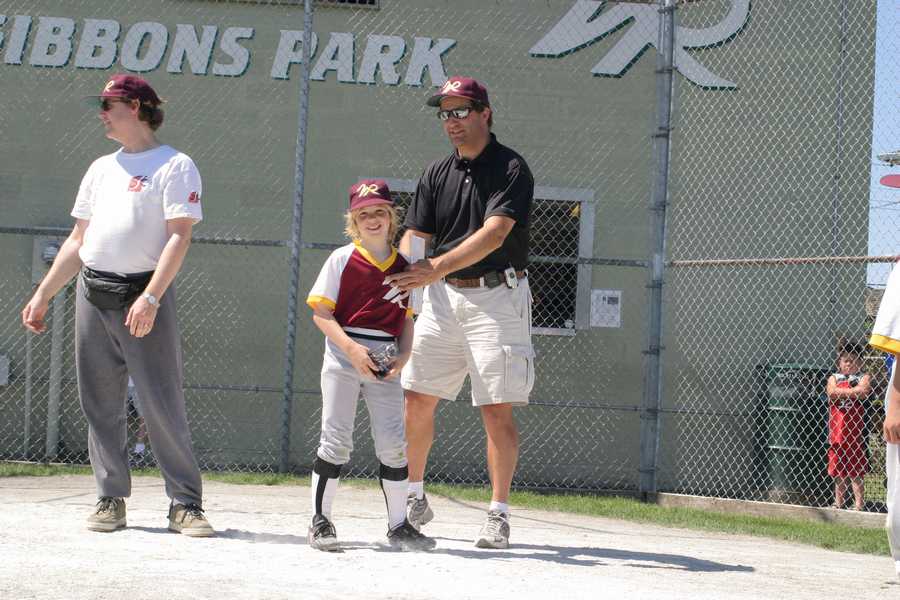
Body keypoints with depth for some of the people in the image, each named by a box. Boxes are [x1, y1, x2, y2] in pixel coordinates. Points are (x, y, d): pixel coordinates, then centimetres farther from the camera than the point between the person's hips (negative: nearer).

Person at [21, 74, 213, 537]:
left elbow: (179, 237, -12)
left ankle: (185, 503, -4)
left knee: (163, 404, -9)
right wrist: (42, 296, 16)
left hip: (144, 297, -6)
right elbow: (78, 241, 23)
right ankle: (111, 500, 12)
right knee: (100, 404, 5)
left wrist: (150, 298, -23)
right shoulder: (102, 168, 20)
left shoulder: (175, 166, -1)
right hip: (91, 296, 7)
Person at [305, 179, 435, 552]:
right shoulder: (342, 259, -3)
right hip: (344, 355, -3)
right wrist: (352, 348, -17)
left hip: (384, 361, 3)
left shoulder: (404, 266, 9)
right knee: (336, 441, -3)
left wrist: (403, 356, -4)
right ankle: (320, 521, 6)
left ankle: (398, 526, 12)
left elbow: (407, 320, 14)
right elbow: (321, 313, -5)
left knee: (394, 443, 3)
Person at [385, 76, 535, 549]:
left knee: (497, 408, -7)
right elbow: (415, 235, 6)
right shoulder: (436, 174, 12)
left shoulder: (511, 169, -7)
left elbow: (494, 233, -21)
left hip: (497, 297, -6)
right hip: (443, 297, 6)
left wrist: (437, 268, -32)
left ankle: (498, 514, 0)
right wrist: (404, 269, -17)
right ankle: (414, 498, 21)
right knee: (417, 398, 5)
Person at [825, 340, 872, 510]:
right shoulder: (834, 378, 10)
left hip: (854, 431, -4)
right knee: (838, 471, 11)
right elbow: (831, 391, -11)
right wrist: (853, 391, -12)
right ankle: (838, 502, 20)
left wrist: (842, 392, -11)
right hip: (836, 431, 4)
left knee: (855, 471, -4)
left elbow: (863, 392, -18)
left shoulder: (863, 378, 3)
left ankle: (859, 503, -1)